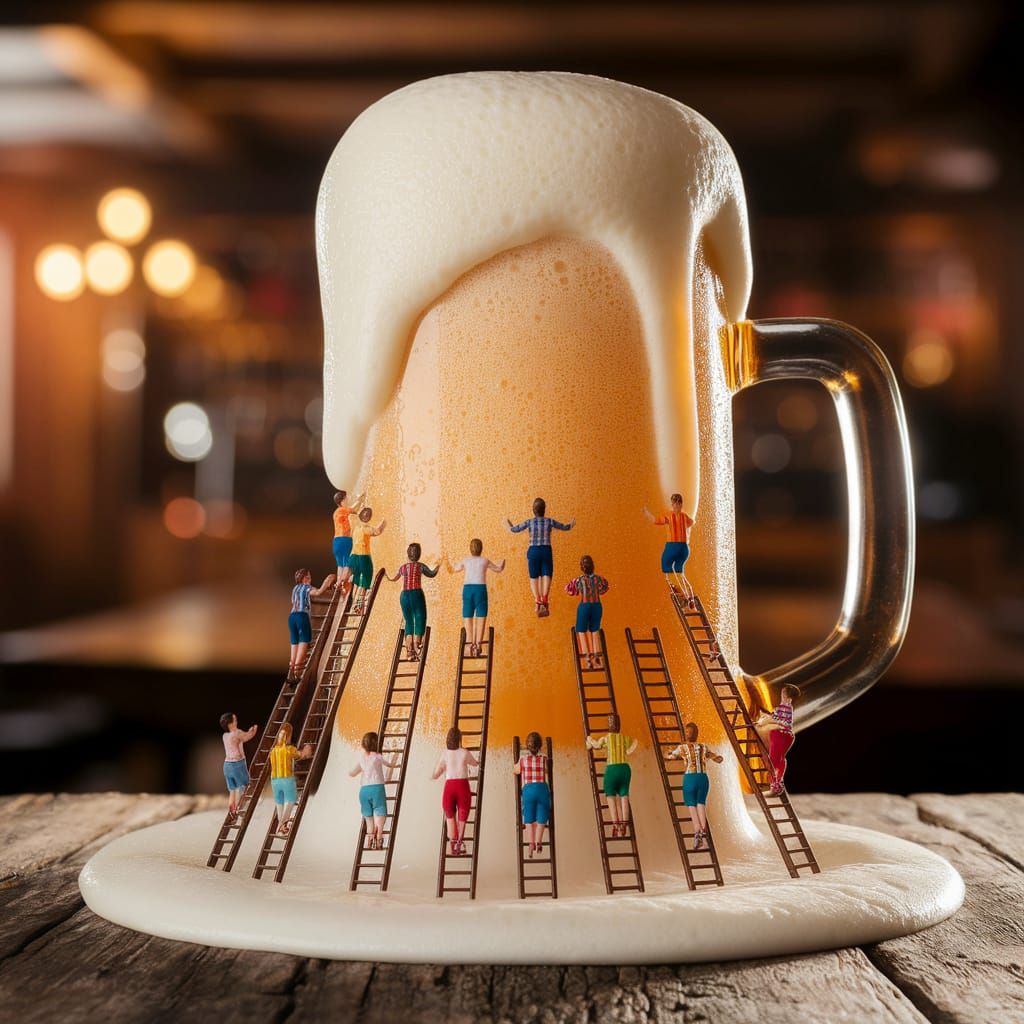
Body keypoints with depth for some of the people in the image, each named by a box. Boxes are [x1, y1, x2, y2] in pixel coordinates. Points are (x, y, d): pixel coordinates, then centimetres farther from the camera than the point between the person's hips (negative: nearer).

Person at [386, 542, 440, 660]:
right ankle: (416, 644, -16)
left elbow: (394, 578, 27)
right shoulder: (420, 566, 1)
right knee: (420, 619, 0)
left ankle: (409, 650, 6)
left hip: (404, 595, 4)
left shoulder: (402, 567, 11)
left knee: (409, 621, 10)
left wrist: (388, 578, 49)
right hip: (417, 594, -4)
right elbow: (432, 574, 18)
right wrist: (438, 566, 35)